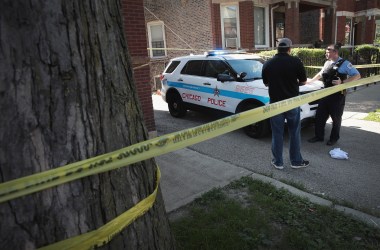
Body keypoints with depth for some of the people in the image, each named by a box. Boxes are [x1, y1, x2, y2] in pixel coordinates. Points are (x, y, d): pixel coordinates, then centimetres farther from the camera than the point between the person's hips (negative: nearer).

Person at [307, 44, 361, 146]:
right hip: (325, 94, 6)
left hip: (337, 96, -6)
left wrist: (342, 82, -23)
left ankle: (334, 138, 23)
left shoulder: (344, 63, -10)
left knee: (336, 118, 8)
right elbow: (321, 74, 28)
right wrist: (311, 80, 29)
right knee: (320, 115, 7)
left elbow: (357, 75, -13)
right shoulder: (327, 63, 11)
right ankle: (319, 136, 20)